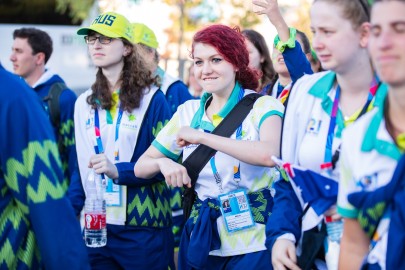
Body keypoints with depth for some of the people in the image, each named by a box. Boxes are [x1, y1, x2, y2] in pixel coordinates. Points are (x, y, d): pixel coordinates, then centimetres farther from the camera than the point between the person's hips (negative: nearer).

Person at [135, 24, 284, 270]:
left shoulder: (262, 106, -7)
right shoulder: (188, 112, 6)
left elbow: (269, 155, -28)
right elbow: (141, 167, 9)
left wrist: (202, 137, -23)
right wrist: (163, 163, -14)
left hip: (253, 243, -4)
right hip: (201, 239, 4)